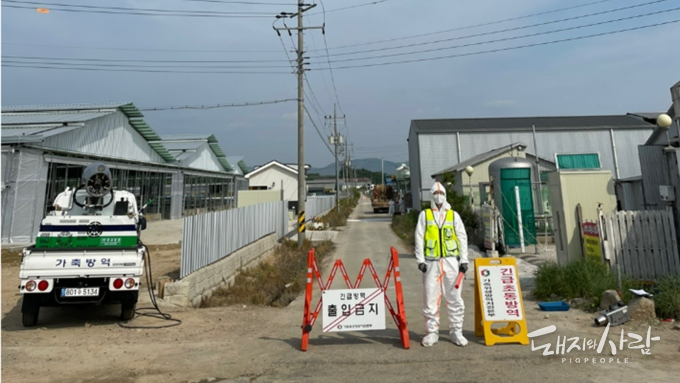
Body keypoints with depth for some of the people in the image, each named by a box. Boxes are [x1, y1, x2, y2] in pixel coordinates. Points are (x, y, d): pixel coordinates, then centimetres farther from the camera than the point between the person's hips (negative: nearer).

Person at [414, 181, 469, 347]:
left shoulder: (453, 215, 10)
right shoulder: (424, 215, 7)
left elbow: (462, 237, 8)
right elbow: (419, 238, 3)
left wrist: (464, 260, 1)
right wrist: (420, 260, -4)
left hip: (451, 261, 1)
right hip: (431, 262, -1)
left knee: (454, 297, 5)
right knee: (430, 298, 2)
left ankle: (456, 331, 18)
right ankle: (432, 332, 15)